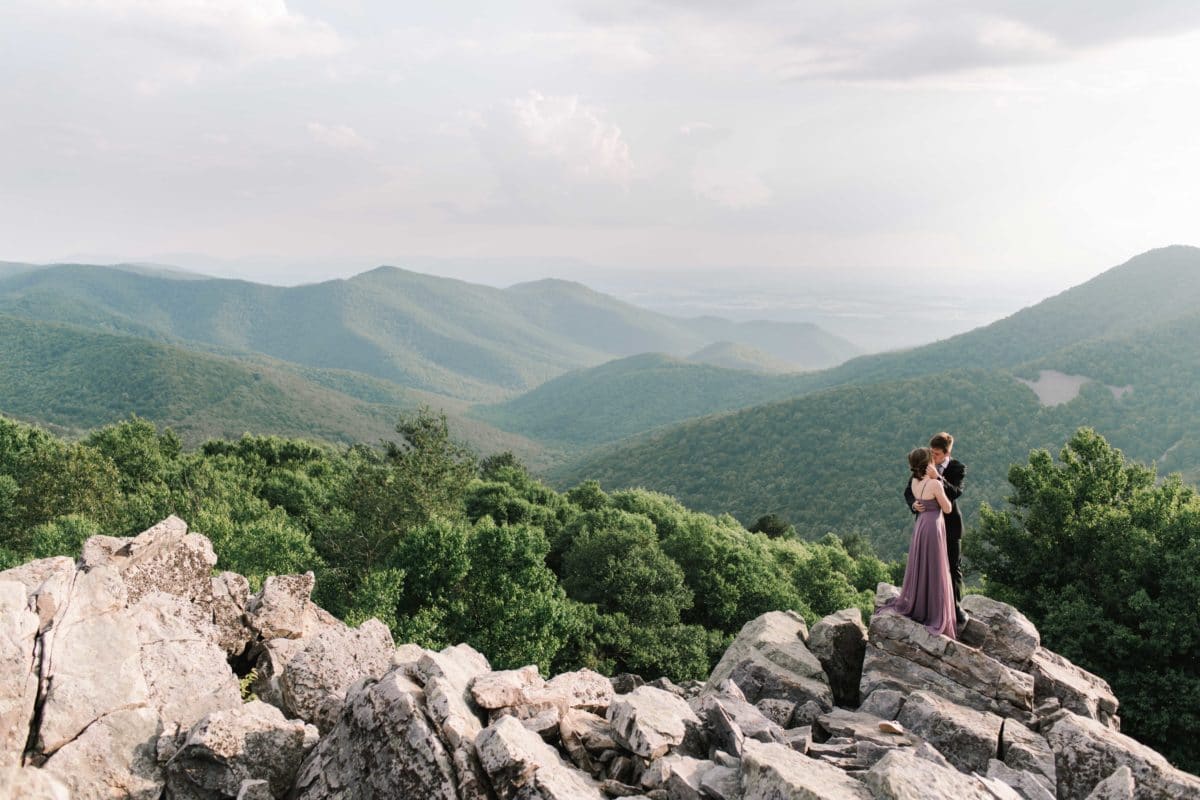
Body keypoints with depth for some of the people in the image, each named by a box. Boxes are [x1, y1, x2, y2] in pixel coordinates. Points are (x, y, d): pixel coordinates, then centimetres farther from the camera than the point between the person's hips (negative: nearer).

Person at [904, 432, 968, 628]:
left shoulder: (958, 468, -10)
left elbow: (956, 492, -25)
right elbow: (909, 490, -2)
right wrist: (913, 503, -24)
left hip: (950, 523, -2)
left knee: (953, 566, 6)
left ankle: (956, 607, 18)